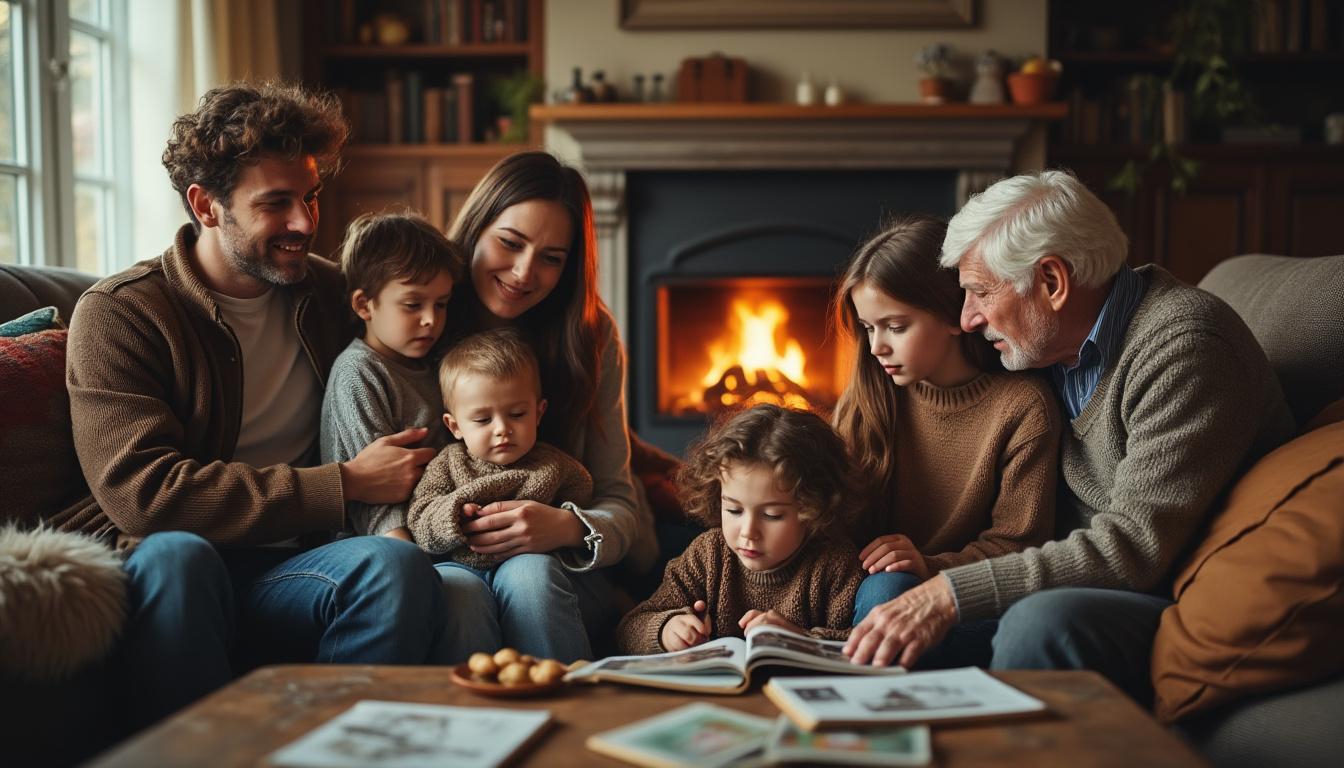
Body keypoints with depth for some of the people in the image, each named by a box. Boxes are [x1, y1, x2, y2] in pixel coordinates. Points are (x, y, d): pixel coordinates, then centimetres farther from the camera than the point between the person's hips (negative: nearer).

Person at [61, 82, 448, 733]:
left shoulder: (328, 295, 13)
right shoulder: (117, 313, -2)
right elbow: (141, 490, -15)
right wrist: (346, 485, -15)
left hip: (287, 568, 3)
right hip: (166, 575, -3)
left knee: (396, 565, -28)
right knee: (174, 553, -37)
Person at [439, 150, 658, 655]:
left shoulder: (592, 339, 3)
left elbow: (619, 503, 0)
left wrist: (569, 528, -22)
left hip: (556, 568, 1)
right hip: (444, 560, -1)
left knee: (531, 575, -33)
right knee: (459, 591, -35)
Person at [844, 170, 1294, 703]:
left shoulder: (1182, 345, -19)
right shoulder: (1057, 346, 8)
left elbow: (1137, 545, -27)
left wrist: (950, 594, -31)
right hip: (1086, 586, 8)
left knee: (1041, 623, -36)